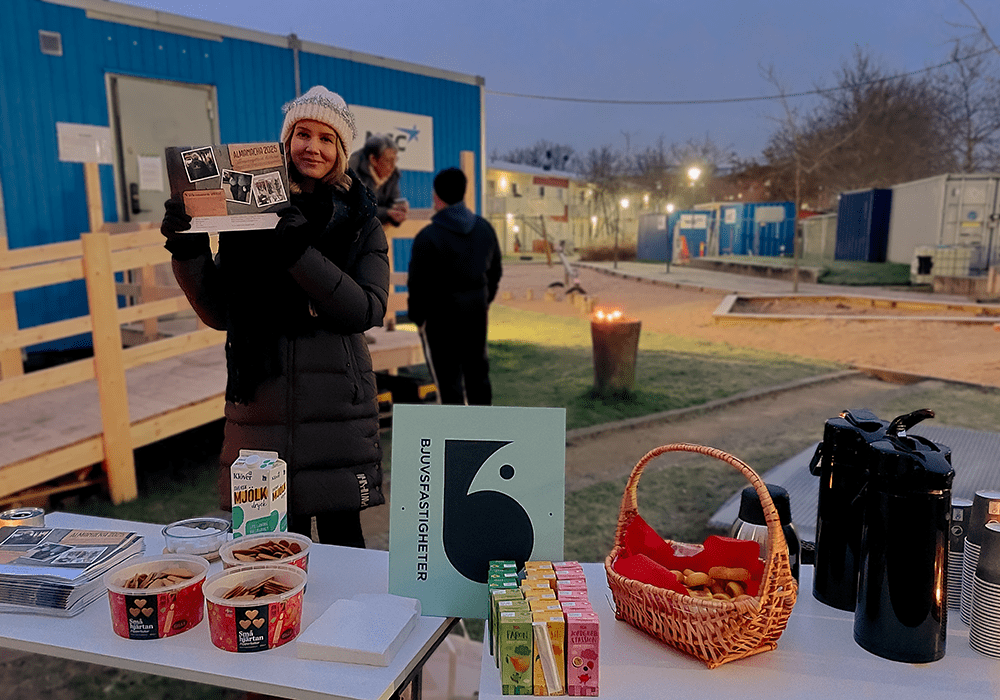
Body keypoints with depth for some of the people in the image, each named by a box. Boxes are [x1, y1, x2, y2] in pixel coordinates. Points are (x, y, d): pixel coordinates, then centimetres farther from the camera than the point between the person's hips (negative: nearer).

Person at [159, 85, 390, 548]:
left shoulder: (360, 223, 3)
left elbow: (367, 310, -11)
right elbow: (219, 314, 7)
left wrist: (299, 253, -19)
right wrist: (187, 250, -7)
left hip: (336, 405, -1)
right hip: (261, 401, 1)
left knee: (342, 537, 7)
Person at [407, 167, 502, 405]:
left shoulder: (428, 237, -17)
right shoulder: (485, 228, 2)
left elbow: (418, 283, -14)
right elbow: (495, 271, 12)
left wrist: (417, 316, 0)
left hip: (440, 314, -6)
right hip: (477, 309, 6)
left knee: (448, 376, 4)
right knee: (477, 369, 19)